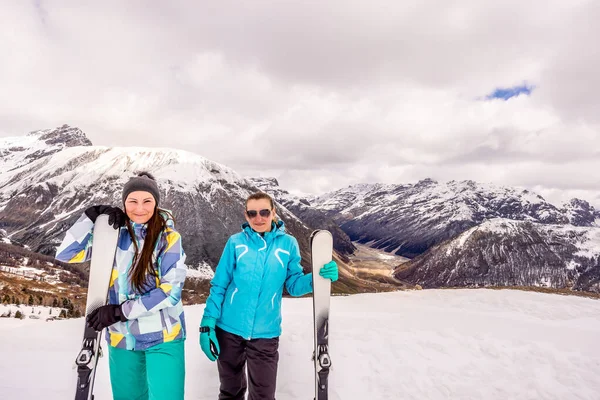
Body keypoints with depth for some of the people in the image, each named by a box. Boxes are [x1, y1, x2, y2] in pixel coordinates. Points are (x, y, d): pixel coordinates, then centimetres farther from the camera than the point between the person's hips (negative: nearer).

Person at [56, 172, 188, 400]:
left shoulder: (168, 238, -8)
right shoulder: (112, 233, 2)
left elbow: (171, 289, -13)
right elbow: (65, 254, 2)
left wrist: (120, 311, -15)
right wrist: (91, 216, -9)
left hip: (162, 336, -3)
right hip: (121, 336, 3)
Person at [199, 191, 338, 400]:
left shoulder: (288, 244, -3)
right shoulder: (236, 242, -4)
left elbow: (294, 285, -1)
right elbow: (219, 286, -1)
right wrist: (208, 323, -5)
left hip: (265, 333, 0)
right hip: (228, 329, 1)